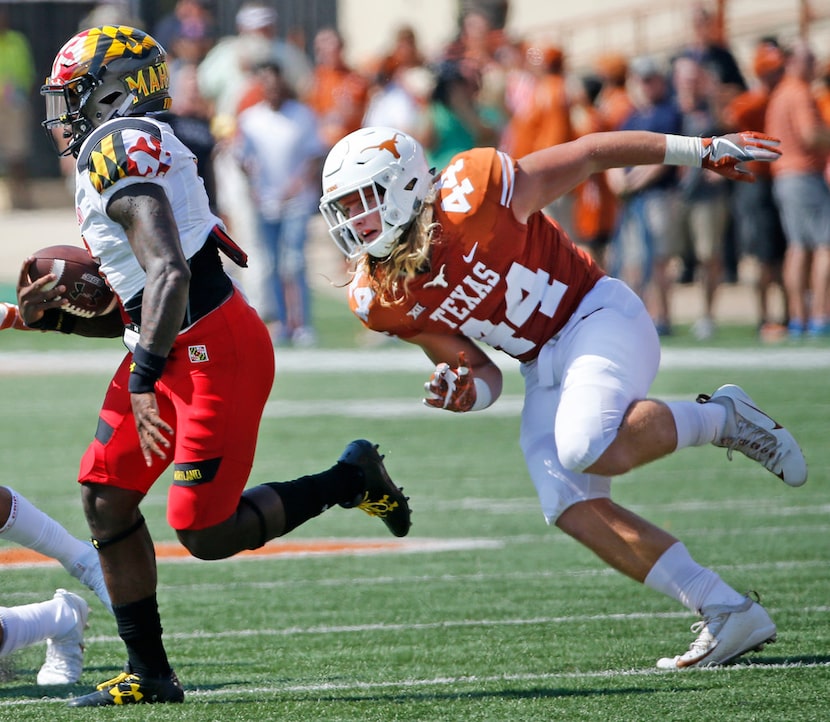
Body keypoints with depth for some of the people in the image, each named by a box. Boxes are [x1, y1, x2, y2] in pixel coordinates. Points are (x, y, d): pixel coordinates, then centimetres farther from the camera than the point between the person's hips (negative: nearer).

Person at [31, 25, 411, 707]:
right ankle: (149, 671, 11)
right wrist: (53, 315, 11)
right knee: (106, 496, 5)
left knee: (206, 533, -9)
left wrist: (144, 376, -31)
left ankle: (349, 479, 10)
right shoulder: (113, 153, 17)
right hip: (174, 351, 10)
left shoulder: (120, 148, -15)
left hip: (216, 350, -10)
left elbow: (168, 274, -28)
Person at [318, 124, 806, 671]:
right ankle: (730, 616, -4)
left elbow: (590, 155, -9)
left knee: (587, 450, -32)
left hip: (600, 318, -7)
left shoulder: (469, 198, -20)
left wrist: (701, 150, -4)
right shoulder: (383, 299, -2)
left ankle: (720, 419, -6)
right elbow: (482, 372, 8)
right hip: (544, 369, 7)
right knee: (572, 509, -9)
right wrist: (464, 392, -17)